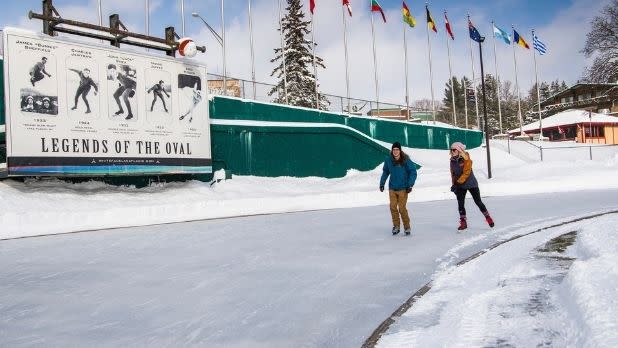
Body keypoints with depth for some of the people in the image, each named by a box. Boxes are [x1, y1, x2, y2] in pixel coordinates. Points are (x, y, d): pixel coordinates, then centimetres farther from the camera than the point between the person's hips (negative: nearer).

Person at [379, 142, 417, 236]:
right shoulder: (388, 160, -3)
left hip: (403, 188, -3)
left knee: (402, 208, -4)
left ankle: (407, 227, 14)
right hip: (392, 188, 3)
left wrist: (410, 185, -13)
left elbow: (413, 172, -7)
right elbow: (385, 172, 12)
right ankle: (396, 226, 15)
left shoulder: (406, 160, -12)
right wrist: (382, 183, 9)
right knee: (393, 207, 1)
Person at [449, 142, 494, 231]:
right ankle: (463, 222, 3)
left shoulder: (466, 160, -17)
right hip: (460, 186, 4)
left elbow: (466, 173, -24)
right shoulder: (453, 161, 1)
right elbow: (453, 174, 10)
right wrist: (454, 184, 4)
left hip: (471, 184, -4)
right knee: (460, 204, -5)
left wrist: (457, 183, -28)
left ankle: (488, 217, 24)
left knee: (478, 202, 4)